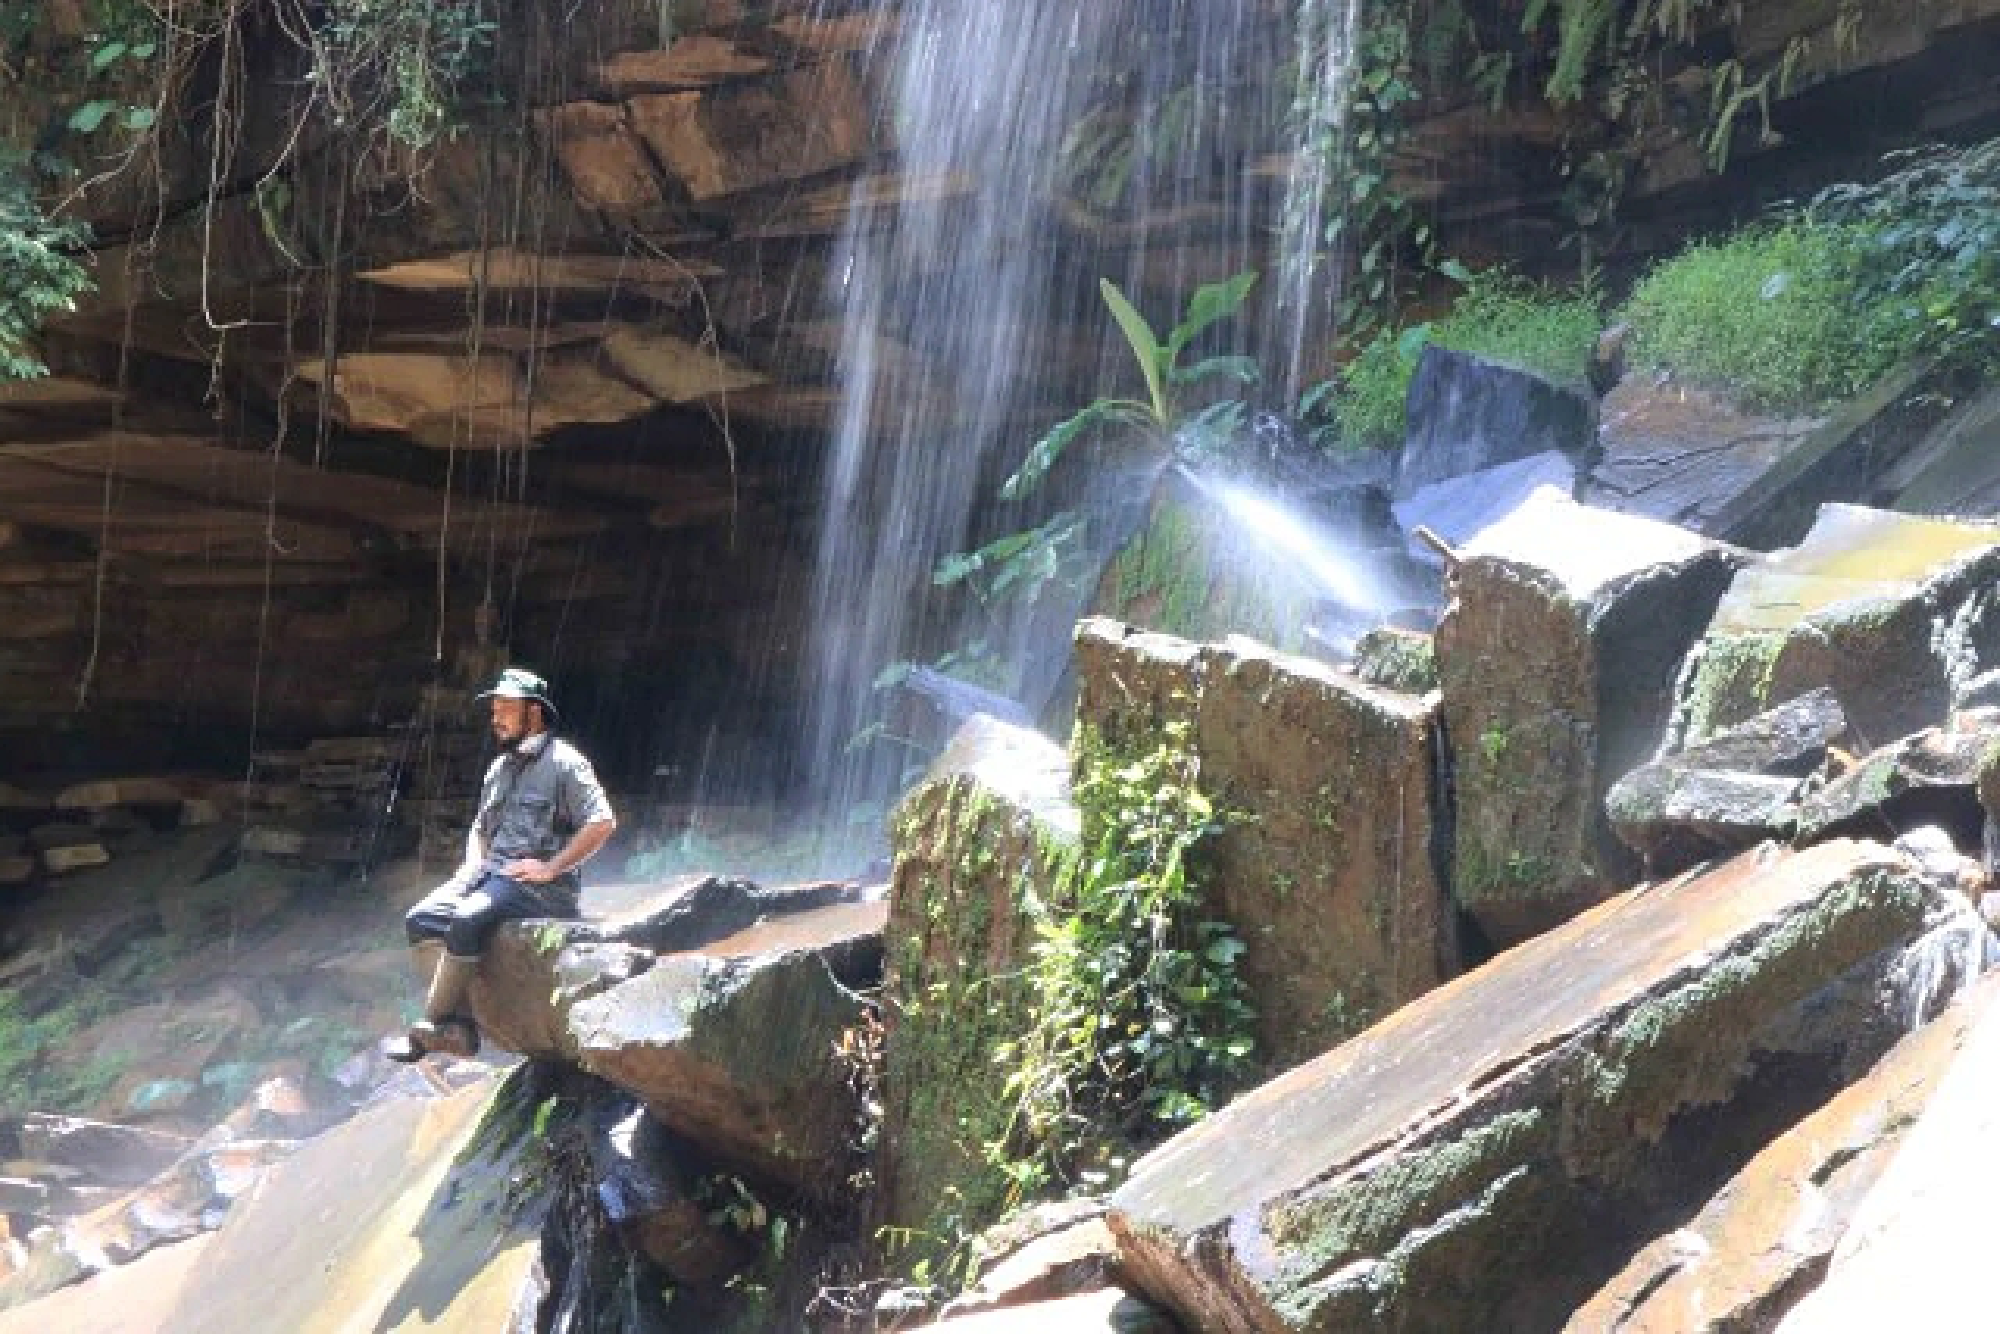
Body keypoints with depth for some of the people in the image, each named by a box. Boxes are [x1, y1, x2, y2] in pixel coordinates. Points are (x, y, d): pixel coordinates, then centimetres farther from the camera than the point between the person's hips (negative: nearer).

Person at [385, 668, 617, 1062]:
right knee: (421, 919, -14)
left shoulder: (563, 762, -4)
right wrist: (474, 865, 9)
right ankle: (460, 1023, -17)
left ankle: (431, 1027, -23)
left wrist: (550, 868, -16)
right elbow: (480, 829, 32)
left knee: (467, 919, -32)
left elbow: (602, 822, -14)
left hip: (540, 885, -8)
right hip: (491, 873, 8)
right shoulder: (500, 767, 21)